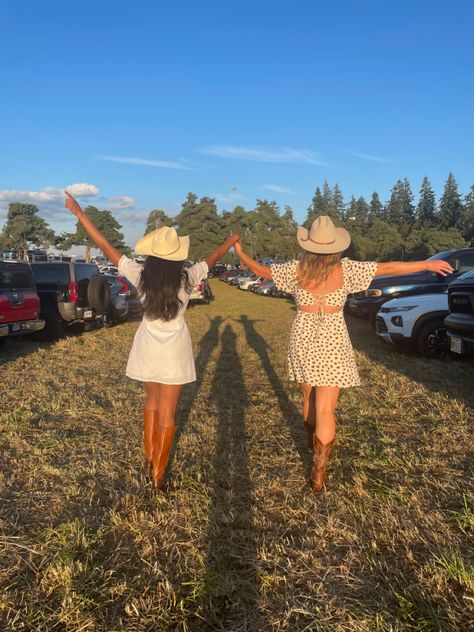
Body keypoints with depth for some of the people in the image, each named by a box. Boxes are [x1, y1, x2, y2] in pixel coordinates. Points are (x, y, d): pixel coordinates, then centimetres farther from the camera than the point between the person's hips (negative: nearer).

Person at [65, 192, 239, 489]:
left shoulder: (141, 275, -14)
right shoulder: (187, 278, -16)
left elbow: (104, 245, -9)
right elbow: (212, 258, 3)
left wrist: (79, 212, 0)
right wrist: (232, 240, 21)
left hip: (148, 346, 2)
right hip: (174, 349, -2)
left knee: (152, 402, 24)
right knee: (167, 413, 9)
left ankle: (148, 459, 30)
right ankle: (158, 473, 16)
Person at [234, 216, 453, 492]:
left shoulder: (296, 269, -5)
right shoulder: (346, 269, -9)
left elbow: (261, 270, 7)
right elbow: (389, 267, -3)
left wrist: (240, 252, 25)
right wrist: (428, 264, 8)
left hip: (304, 336, 3)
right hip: (332, 339, -2)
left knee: (310, 397, 22)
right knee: (326, 408, -1)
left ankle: (314, 444, 43)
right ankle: (319, 470, -2)